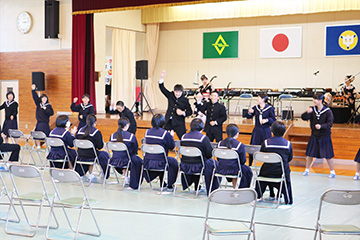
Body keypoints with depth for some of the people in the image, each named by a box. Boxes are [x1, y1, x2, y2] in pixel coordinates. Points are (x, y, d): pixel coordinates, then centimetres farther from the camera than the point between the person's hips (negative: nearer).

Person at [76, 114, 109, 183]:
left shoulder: (80, 130, 2)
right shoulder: (96, 132, -14)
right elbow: (100, 146, -13)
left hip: (80, 157, 5)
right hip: (90, 157, -5)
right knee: (104, 154, 19)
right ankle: (104, 176, 26)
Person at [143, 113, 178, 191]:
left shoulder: (147, 132, 3)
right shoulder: (165, 133, -14)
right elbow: (172, 146, -4)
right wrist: (171, 136, 14)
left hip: (147, 163, 6)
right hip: (159, 163, -6)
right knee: (173, 162, 22)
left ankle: (162, 184, 39)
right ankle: (170, 186, 25)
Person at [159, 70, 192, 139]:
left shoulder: (185, 100, -4)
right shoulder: (170, 95, 4)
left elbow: (190, 111, 0)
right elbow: (162, 88, 4)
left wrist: (183, 113, -19)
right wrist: (162, 77, -7)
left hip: (179, 123, -3)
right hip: (169, 122, 3)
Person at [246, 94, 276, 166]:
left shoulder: (270, 108, -8)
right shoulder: (255, 107, 3)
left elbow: (274, 120, -6)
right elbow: (249, 117, 9)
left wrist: (267, 120, -23)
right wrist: (249, 113, -12)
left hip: (266, 131, -3)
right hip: (256, 130, 4)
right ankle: (249, 165, 21)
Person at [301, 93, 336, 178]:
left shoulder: (328, 111, -12)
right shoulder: (312, 109, -1)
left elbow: (330, 123, -14)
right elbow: (304, 118, -6)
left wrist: (321, 126, -30)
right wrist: (307, 113, -25)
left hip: (325, 136, -4)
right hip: (314, 135, 4)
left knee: (328, 155, 0)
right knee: (309, 153, 8)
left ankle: (332, 172, 16)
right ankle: (307, 170, 25)